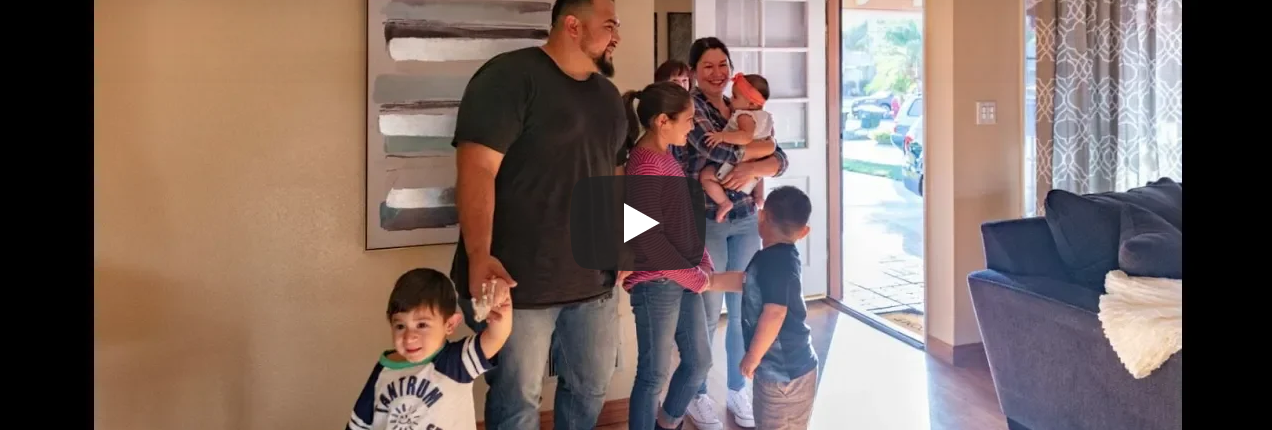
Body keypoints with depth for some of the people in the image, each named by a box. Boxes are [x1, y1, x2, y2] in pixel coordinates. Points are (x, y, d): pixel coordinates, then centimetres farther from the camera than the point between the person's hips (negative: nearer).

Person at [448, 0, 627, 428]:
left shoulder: (608, 95, 14)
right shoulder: (510, 76, -11)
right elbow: (477, 169, -20)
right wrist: (479, 255, -28)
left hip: (591, 280, 8)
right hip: (517, 280, -7)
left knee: (591, 389, 18)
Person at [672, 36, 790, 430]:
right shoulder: (689, 106, -6)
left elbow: (780, 161, 4)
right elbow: (718, 151, -21)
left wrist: (751, 169, -16)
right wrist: (762, 145, -5)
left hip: (746, 220, 6)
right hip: (704, 221, -5)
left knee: (744, 310, 11)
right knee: (707, 313, 3)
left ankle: (738, 390, 28)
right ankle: (697, 396, 20)